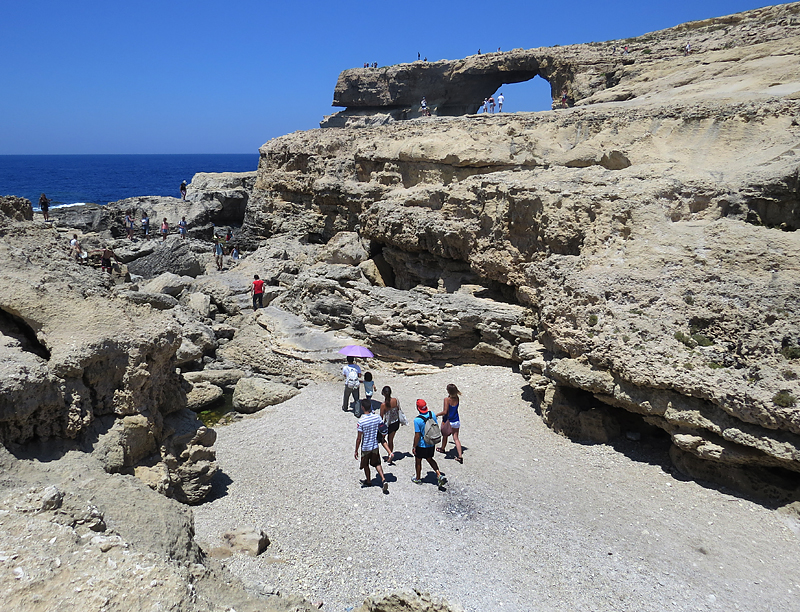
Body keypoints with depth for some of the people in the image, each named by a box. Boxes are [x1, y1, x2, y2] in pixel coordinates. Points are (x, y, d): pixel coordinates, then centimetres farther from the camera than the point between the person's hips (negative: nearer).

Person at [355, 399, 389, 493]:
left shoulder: (361, 421, -24)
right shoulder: (377, 417, -11)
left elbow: (359, 438, -18)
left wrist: (356, 450, -8)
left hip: (365, 447, -4)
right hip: (375, 446, 4)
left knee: (365, 465, 20)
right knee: (377, 464, 20)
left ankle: (368, 481, 38)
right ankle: (383, 480, 6)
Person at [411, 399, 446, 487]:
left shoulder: (417, 420, -26)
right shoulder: (432, 414, -9)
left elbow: (417, 435, -22)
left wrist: (414, 446, -8)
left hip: (422, 445, -6)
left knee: (418, 461, 17)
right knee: (429, 459, 25)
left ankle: (418, 479, 34)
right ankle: (439, 476, 13)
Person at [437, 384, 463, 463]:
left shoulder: (447, 399, -22)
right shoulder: (457, 398, -4)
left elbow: (445, 412, -23)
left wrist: (437, 415, -9)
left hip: (448, 421, -4)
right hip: (456, 421, 5)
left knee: (445, 435, 22)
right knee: (456, 438, 7)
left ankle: (443, 448, 47)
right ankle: (460, 456, -1)